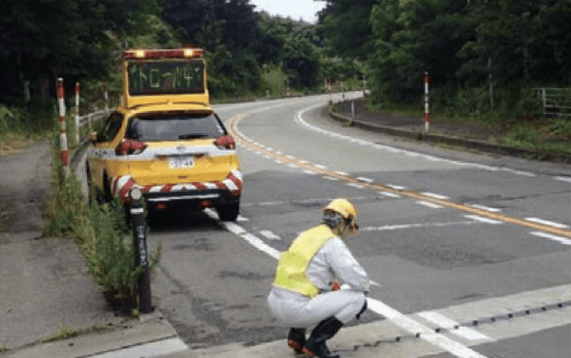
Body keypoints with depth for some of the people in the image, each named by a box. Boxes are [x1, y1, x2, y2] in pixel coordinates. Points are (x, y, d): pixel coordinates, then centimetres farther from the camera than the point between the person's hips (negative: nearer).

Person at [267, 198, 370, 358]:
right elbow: (358, 279, -11)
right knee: (357, 299, 0)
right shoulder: (333, 243, -7)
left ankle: (296, 334, 18)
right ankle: (316, 342, 0)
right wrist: (364, 288, 12)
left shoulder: (305, 235, 19)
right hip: (296, 309, -9)